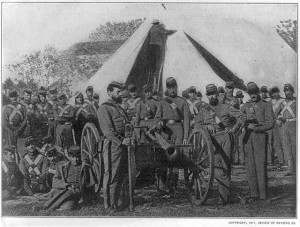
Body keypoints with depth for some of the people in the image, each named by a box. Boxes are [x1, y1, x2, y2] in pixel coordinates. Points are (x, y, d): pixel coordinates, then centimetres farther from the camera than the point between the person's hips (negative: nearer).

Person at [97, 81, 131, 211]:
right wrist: (121, 141, -22)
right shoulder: (104, 108, -6)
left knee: (123, 174, 14)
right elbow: (107, 129, -15)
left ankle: (122, 200, 25)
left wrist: (130, 137, 6)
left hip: (124, 144, 8)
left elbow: (127, 125, 23)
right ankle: (110, 204, 6)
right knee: (112, 175, -2)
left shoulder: (120, 108, 21)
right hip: (113, 144, -8)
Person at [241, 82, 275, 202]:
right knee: (250, 166, 1)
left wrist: (256, 128, -10)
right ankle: (254, 194, 8)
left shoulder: (266, 105, 6)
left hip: (260, 136, -4)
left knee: (261, 165, -7)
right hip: (247, 138, 4)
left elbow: (271, 123, -2)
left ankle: (263, 195, -2)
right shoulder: (245, 106, 17)